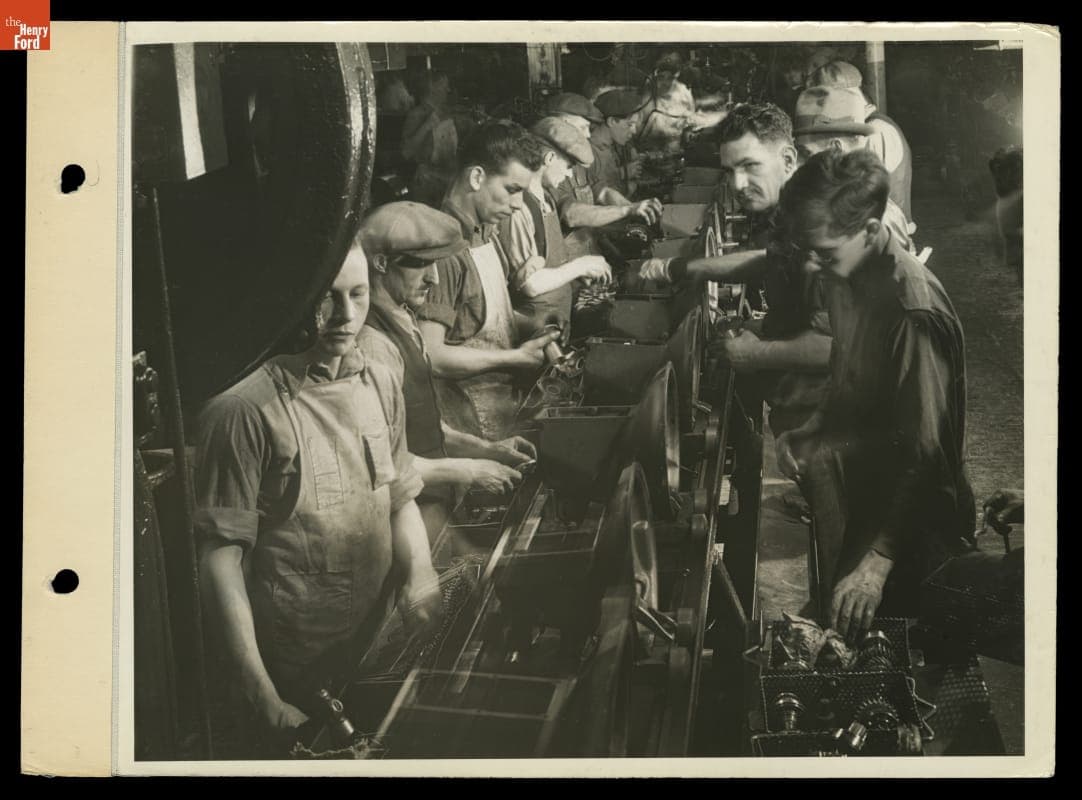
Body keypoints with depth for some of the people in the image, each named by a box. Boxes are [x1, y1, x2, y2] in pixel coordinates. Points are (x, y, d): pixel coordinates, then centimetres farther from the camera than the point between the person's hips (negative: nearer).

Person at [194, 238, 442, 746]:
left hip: (377, 645, 6)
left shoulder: (380, 386, 2)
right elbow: (221, 556, -18)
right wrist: (263, 698, -23)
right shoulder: (242, 411, -19)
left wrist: (420, 578, -7)